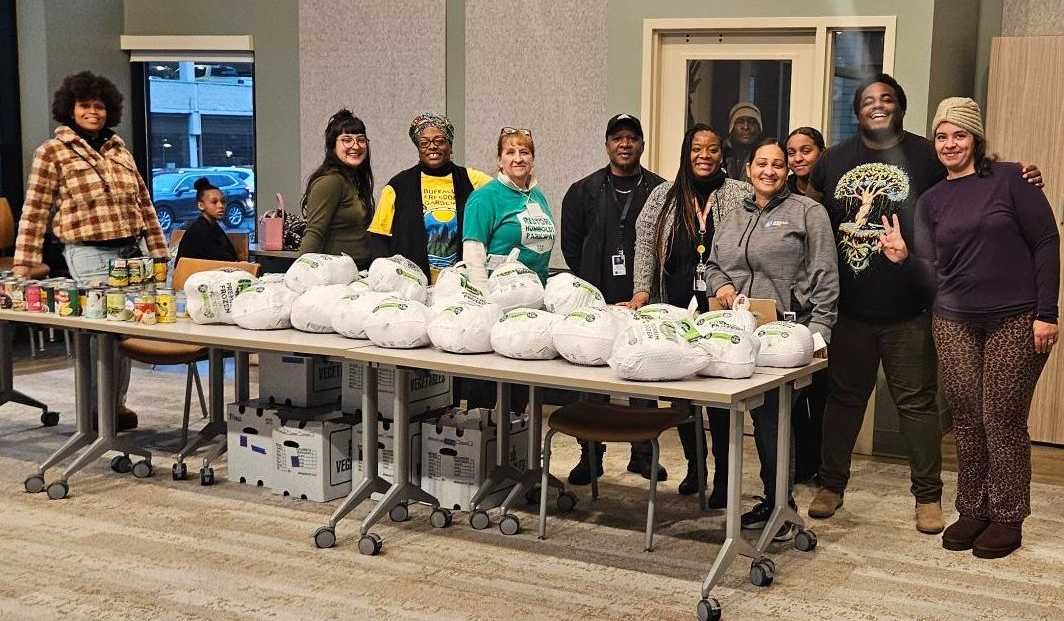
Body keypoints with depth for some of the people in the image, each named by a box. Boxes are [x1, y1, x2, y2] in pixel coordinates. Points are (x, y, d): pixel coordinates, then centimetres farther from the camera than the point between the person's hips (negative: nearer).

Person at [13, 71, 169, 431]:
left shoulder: (119, 148, 15)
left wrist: (159, 250, 13)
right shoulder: (52, 152, -1)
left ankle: (115, 404, 18)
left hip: (131, 251, 5)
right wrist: (23, 266, -7)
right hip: (91, 254, -5)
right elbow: (35, 213, -3)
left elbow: (143, 202, 17)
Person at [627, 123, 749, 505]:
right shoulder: (663, 197, 11)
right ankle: (694, 466, 22)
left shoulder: (740, 197, 3)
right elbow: (645, 244, 8)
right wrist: (642, 290, -4)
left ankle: (723, 477, 3)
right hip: (676, 310, 3)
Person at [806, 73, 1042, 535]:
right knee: (844, 397, 13)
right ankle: (831, 485, 25)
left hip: (908, 311, -3)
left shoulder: (926, 156, -1)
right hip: (849, 309, 3)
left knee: (917, 402, 4)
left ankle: (928, 496, 14)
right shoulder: (833, 161, 9)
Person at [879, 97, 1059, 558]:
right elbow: (934, 274, 8)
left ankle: (1008, 518, 13)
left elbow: (1045, 242, -5)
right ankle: (971, 510, 20)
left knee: (1003, 420, -1)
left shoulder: (1009, 179, -3)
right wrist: (903, 256, -12)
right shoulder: (931, 201, 10)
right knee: (965, 420, 6)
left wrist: (1046, 313, -10)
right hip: (955, 322, 4)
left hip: (1016, 322, -4)